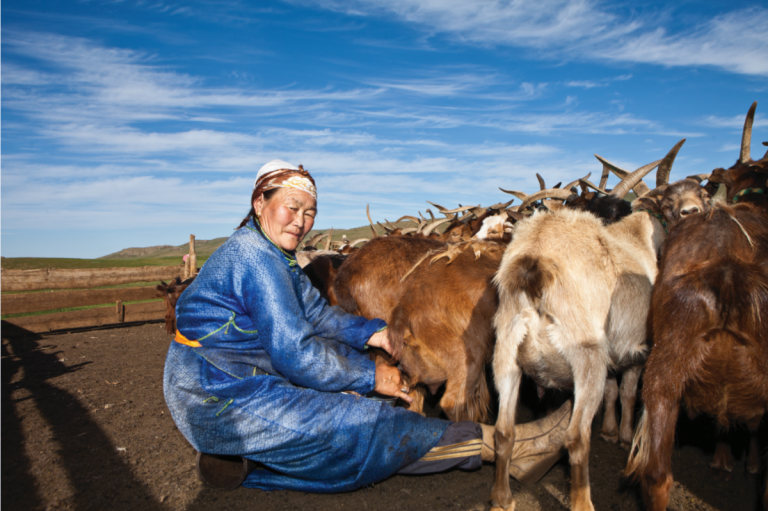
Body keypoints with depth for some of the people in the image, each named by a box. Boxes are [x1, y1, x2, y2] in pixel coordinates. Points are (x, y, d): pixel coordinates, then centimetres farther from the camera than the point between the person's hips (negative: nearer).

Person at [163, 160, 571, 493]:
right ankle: (502, 445, -10)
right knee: (367, 423, -13)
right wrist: (371, 376, -14)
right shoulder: (253, 256, -21)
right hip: (218, 400, -10)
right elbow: (294, 353, -23)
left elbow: (316, 313, 11)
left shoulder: (274, 256, 11)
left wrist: (370, 333, -3)